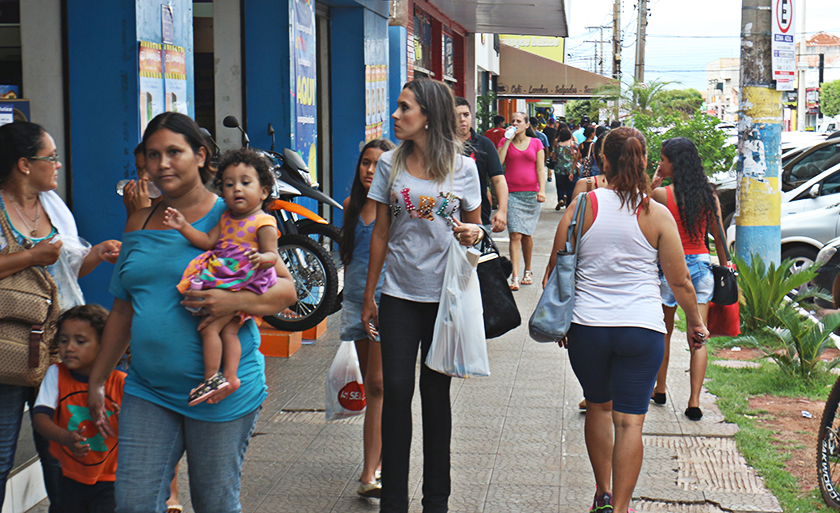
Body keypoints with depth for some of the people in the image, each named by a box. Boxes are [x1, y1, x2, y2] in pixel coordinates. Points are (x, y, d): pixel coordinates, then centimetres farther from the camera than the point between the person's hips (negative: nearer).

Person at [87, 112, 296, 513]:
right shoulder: (140, 224, 12)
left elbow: (287, 288, -6)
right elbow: (123, 310, 19)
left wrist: (234, 301, -24)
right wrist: (97, 381, 19)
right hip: (148, 391, 4)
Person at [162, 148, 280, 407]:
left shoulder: (264, 223, -7)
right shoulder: (226, 219, 16)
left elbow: (273, 254, -12)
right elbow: (208, 241, 11)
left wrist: (261, 258, -35)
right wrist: (183, 227, -1)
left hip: (245, 283, -7)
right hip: (222, 282, 7)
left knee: (210, 327, -12)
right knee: (228, 330, -1)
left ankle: (212, 378, -7)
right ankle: (230, 376, -1)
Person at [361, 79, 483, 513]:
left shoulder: (462, 168, -1)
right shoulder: (391, 164, 3)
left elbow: (473, 226, 11)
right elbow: (380, 233, 8)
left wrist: (474, 234, -14)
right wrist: (369, 296, 8)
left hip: (444, 296, -1)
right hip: (399, 294, 1)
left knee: (436, 394, 7)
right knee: (396, 391, -2)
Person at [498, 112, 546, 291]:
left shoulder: (536, 143, 8)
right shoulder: (505, 142, 8)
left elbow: (540, 169, 5)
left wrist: (542, 190, -6)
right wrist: (508, 140, -7)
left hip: (531, 193, 1)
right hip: (512, 193, -1)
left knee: (526, 234, 9)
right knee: (515, 235, -11)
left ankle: (528, 271, 29)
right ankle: (515, 277, -15)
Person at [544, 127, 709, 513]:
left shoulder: (582, 206, -3)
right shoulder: (657, 215, -4)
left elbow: (555, 271, 2)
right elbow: (680, 281, 1)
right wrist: (694, 322, 18)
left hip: (587, 327, 2)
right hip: (642, 329, -1)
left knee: (598, 407, 21)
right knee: (630, 421, 1)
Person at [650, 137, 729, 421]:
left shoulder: (661, 194, -13)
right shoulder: (709, 195, 0)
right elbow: (719, 238, 5)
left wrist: (653, 183, 0)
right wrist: (725, 269, 16)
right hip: (701, 265, 3)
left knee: (664, 333, 17)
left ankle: (659, 389, 30)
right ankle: (694, 402, -1)